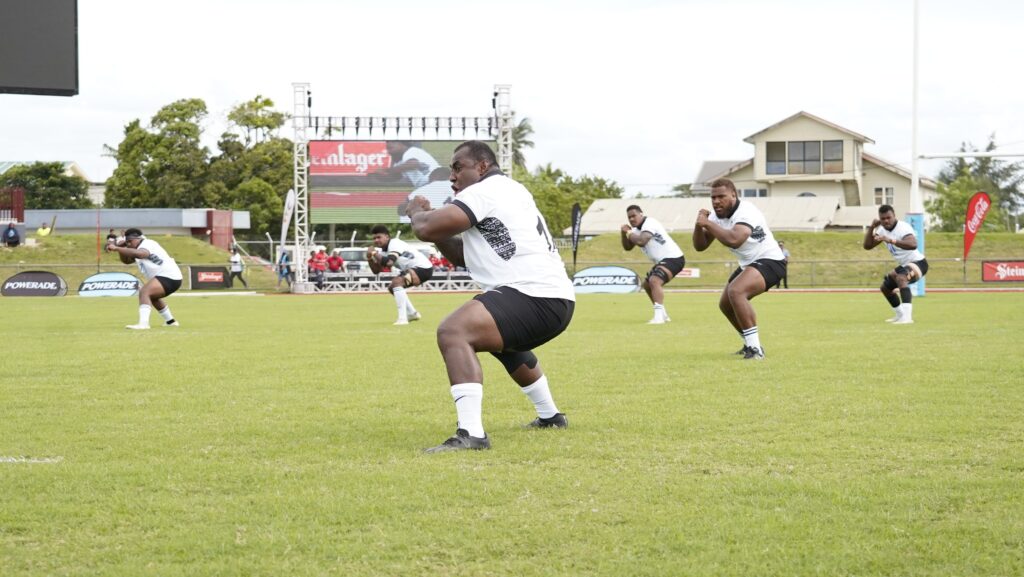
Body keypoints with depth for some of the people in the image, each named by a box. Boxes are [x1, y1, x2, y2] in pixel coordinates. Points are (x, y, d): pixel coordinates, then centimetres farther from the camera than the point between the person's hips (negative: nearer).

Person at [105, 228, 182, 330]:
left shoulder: (147, 244, -14)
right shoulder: (142, 248, 17)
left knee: (144, 292, -29)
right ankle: (170, 321, 49)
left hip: (169, 277, -11)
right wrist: (121, 248, 2)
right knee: (152, 296, 35)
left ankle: (143, 323, -43)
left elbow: (136, 253, -36)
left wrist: (116, 248, -40)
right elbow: (126, 260, 21)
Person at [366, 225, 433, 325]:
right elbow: (376, 271, 8)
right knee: (392, 287, 21)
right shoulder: (383, 250, 7)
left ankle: (402, 318, -32)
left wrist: (374, 253, -25)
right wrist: (369, 258, -8)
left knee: (396, 282, -29)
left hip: (424, 268, -11)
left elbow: (389, 262, -37)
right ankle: (412, 313, 35)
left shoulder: (394, 244, -21)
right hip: (413, 268, 11)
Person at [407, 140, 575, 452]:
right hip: (556, 300, 11)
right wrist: (436, 225, 12)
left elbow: (425, 229, -15)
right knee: (502, 340, 40)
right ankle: (550, 416, 54)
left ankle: (470, 433, -37)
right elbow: (463, 256, 27)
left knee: (452, 331, -26)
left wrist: (417, 212, 7)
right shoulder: (510, 190, 24)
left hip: (534, 296, -11)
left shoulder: (484, 192, -8)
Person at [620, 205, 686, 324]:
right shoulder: (637, 228, 13)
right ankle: (664, 315, 33)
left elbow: (641, 241, -30)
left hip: (673, 258, -11)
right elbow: (628, 247, 15)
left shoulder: (649, 223, -16)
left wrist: (629, 233, -14)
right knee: (647, 284, 23)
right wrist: (624, 233, -2)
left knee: (655, 281, -31)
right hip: (663, 260, 11)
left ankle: (659, 316, -40)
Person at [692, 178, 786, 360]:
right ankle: (751, 345, 37)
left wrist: (708, 224, -34)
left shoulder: (745, 212, -26)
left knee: (736, 291, -32)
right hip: (749, 264, 10)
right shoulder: (718, 216, 1)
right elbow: (700, 246, 1)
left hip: (769, 261, -10)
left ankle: (755, 348, -29)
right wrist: (699, 226, -18)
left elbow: (734, 240, -44)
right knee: (726, 304, 18)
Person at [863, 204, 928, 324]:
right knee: (885, 287, 22)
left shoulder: (903, 227, -26)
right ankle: (900, 315, 41)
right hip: (904, 265, 10)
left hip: (918, 263, -10)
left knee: (901, 278, -38)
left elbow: (913, 245, -45)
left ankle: (907, 317, -47)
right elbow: (867, 246, 3)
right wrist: (871, 228, -11)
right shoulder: (882, 230, 1)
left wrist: (891, 240, -54)